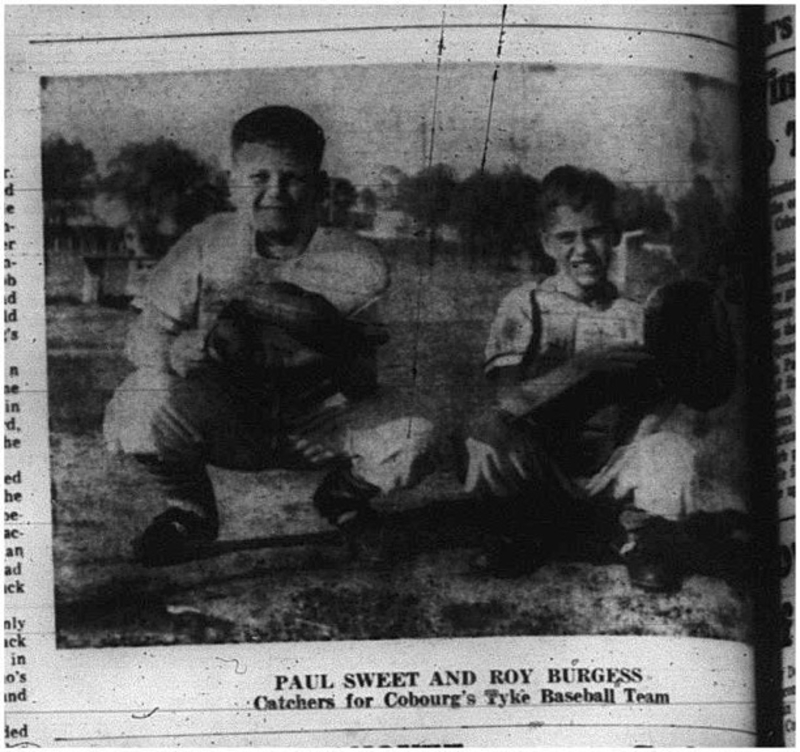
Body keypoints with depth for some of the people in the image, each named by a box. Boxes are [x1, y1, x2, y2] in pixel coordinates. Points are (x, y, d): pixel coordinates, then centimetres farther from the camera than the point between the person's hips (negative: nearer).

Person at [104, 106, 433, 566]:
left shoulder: (356, 267, -9)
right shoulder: (209, 246, -8)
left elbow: (363, 385, -9)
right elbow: (143, 340, -9)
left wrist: (326, 335, -30)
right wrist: (200, 346, -30)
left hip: (315, 428, 1)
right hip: (224, 421, 0)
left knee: (413, 437, -25)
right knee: (145, 403, -32)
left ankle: (344, 494, 14)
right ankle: (190, 512, 3)